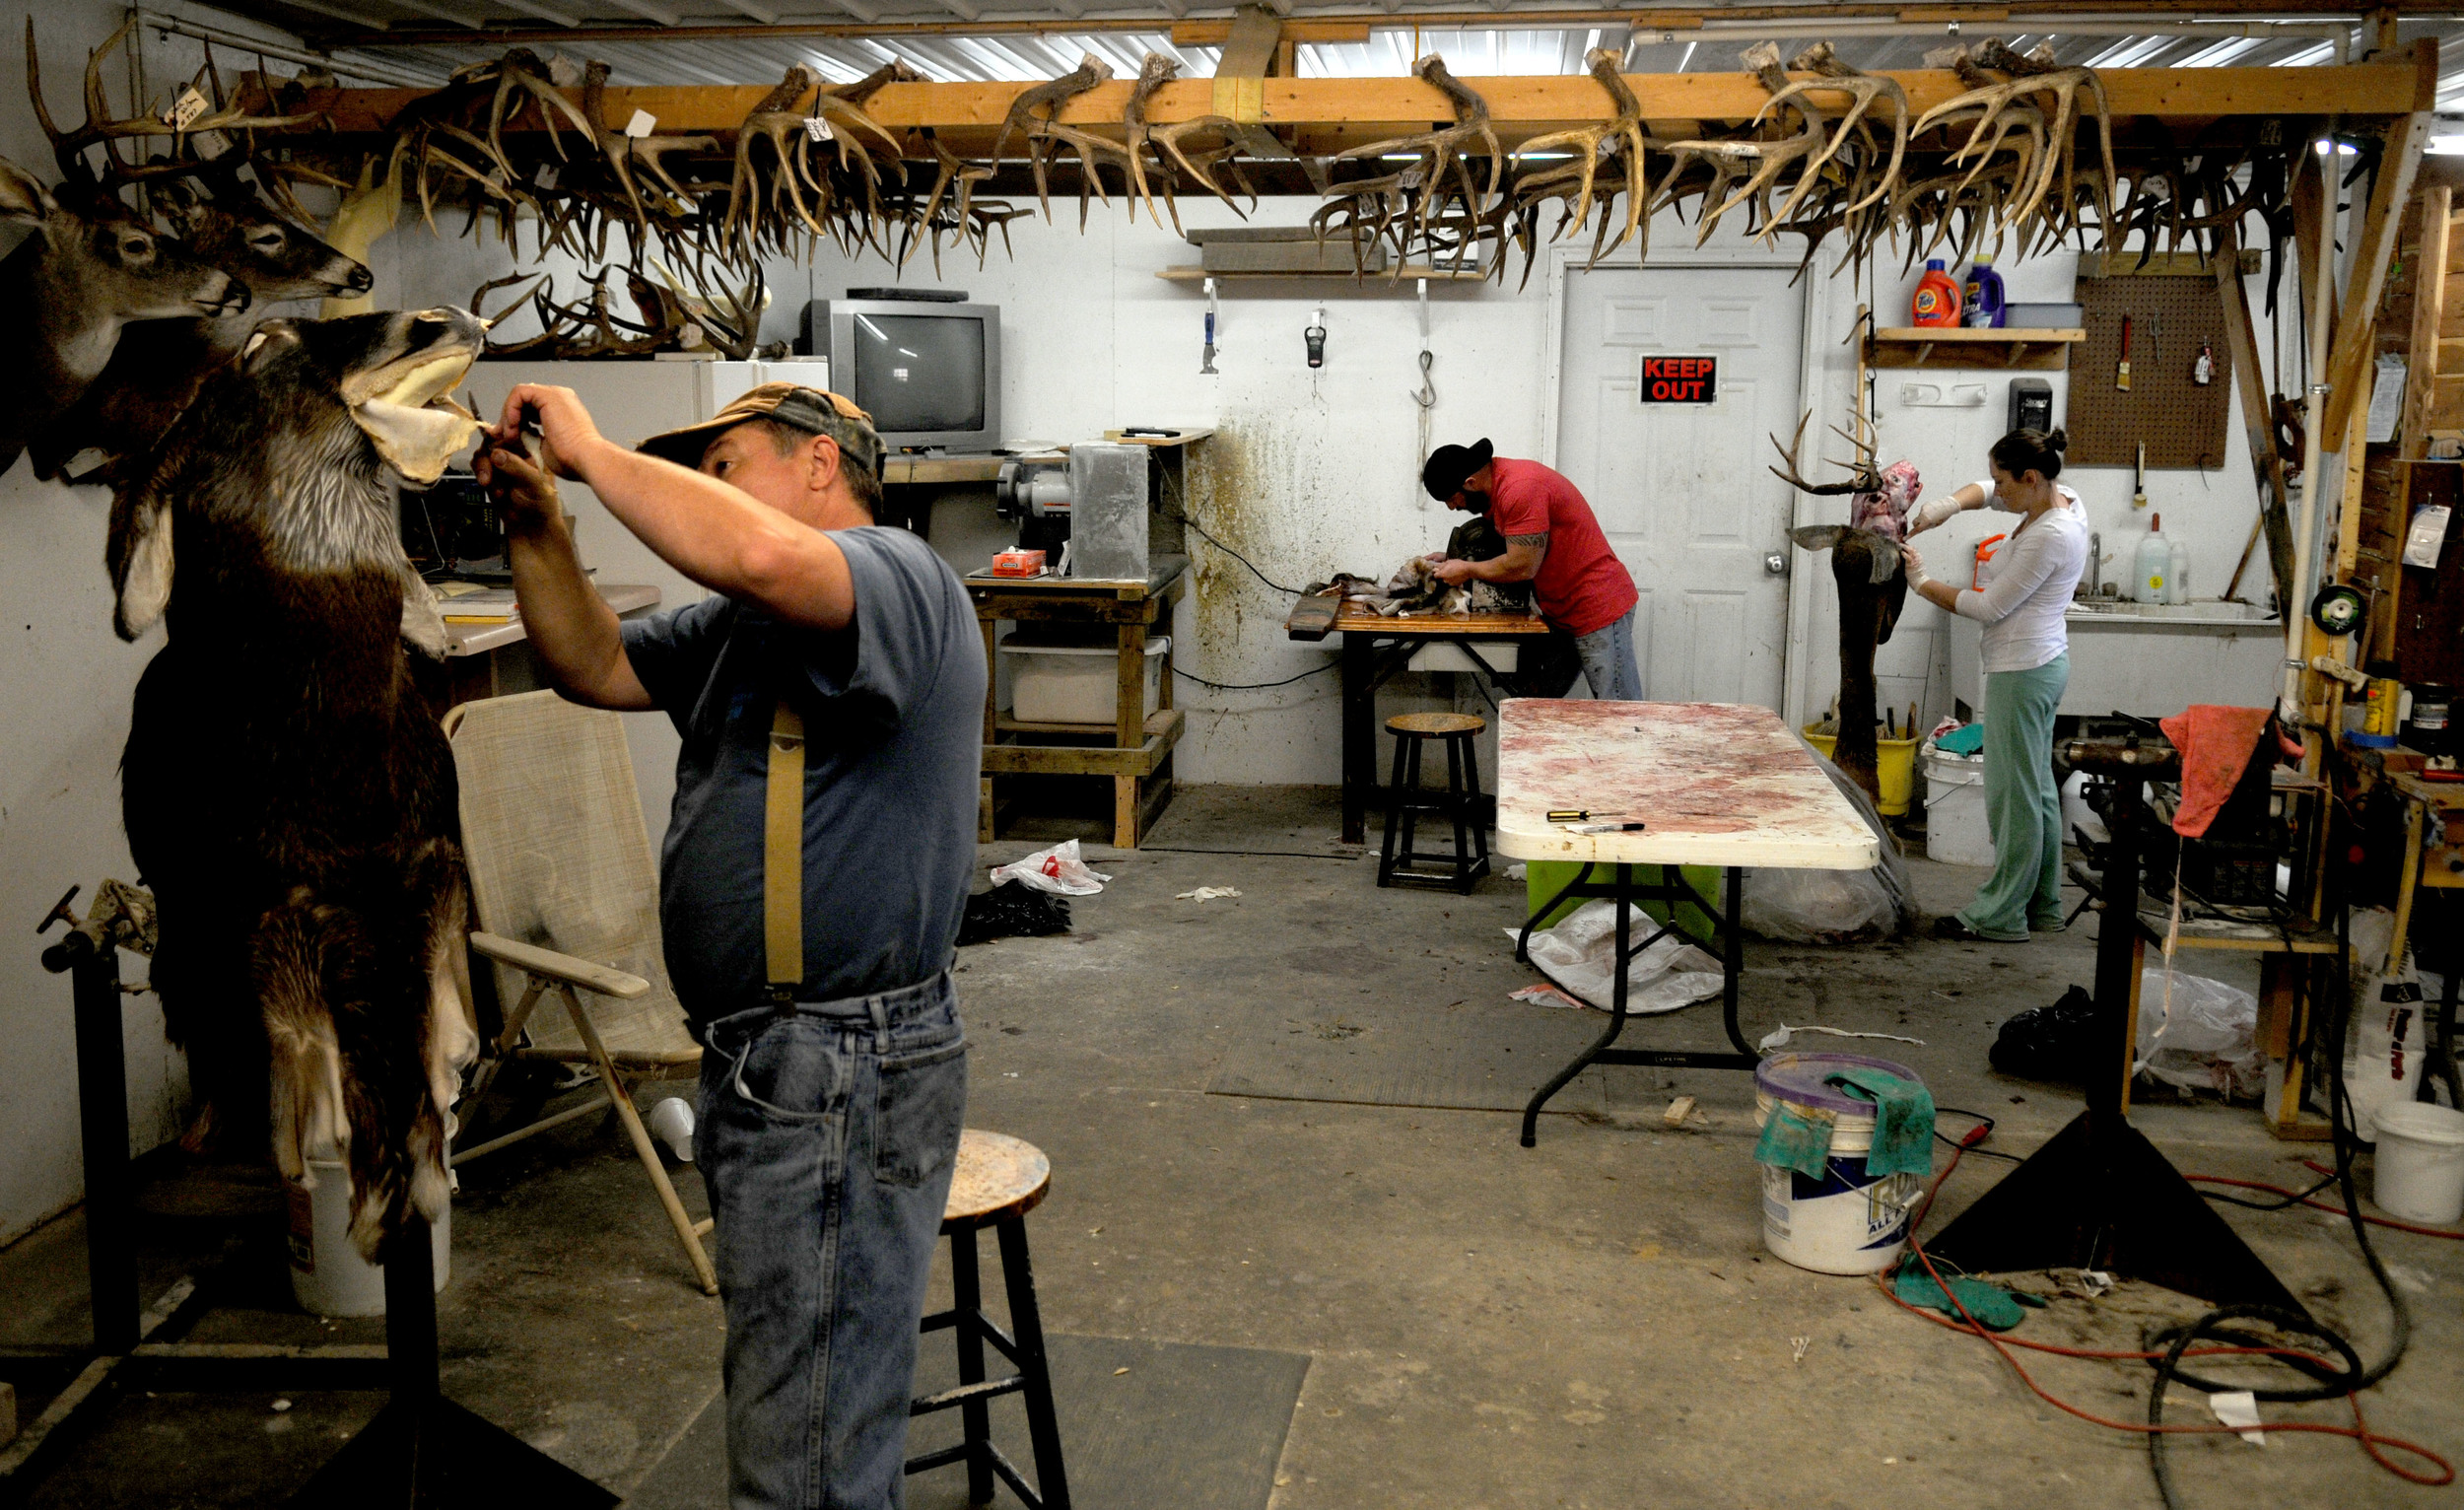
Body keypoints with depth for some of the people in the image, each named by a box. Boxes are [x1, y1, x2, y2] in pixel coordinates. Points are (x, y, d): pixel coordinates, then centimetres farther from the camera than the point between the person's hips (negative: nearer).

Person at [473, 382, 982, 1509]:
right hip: (759, 1067, 11)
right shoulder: (740, 625, 18)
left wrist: (593, 453, -21)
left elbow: (760, 557, -35)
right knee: (774, 1397, 25)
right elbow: (596, 669, 20)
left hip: (840, 1076, -11)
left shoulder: (894, 573, -15)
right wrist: (536, 530, 5)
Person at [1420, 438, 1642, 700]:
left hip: (1599, 607, -11)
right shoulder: (1494, 485, 9)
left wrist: (1466, 570, -9)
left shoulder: (1521, 490, -23)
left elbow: (1522, 567, -23)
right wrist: (1450, 559, 10)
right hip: (1563, 613, 11)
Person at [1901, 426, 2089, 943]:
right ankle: (2042, 907, 25)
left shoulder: (2051, 536, -22)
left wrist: (1922, 582, -5)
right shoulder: (2059, 498, 6)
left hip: (2023, 671, -10)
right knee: (2037, 788, 16)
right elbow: (1986, 492, 22)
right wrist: (1945, 507, 1)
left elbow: (1990, 607, -17)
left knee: (2014, 794, -4)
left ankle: (2001, 915, 3)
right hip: (2042, 663, 10)